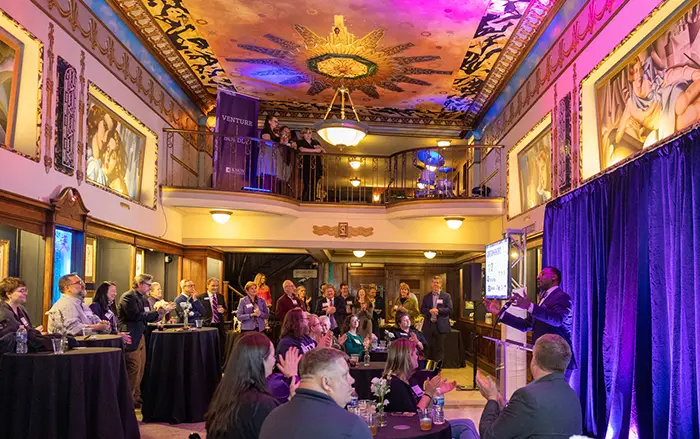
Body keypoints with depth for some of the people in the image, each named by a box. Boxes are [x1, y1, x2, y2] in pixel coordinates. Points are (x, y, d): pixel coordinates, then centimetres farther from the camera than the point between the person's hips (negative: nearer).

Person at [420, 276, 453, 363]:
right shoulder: (426, 297, 12)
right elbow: (422, 310, 5)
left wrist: (438, 310, -19)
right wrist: (430, 311, -15)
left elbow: (450, 309, -7)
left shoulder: (446, 296, 3)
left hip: (440, 326, -3)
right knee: (428, 348, 7)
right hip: (428, 325, 3)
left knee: (440, 348, 2)